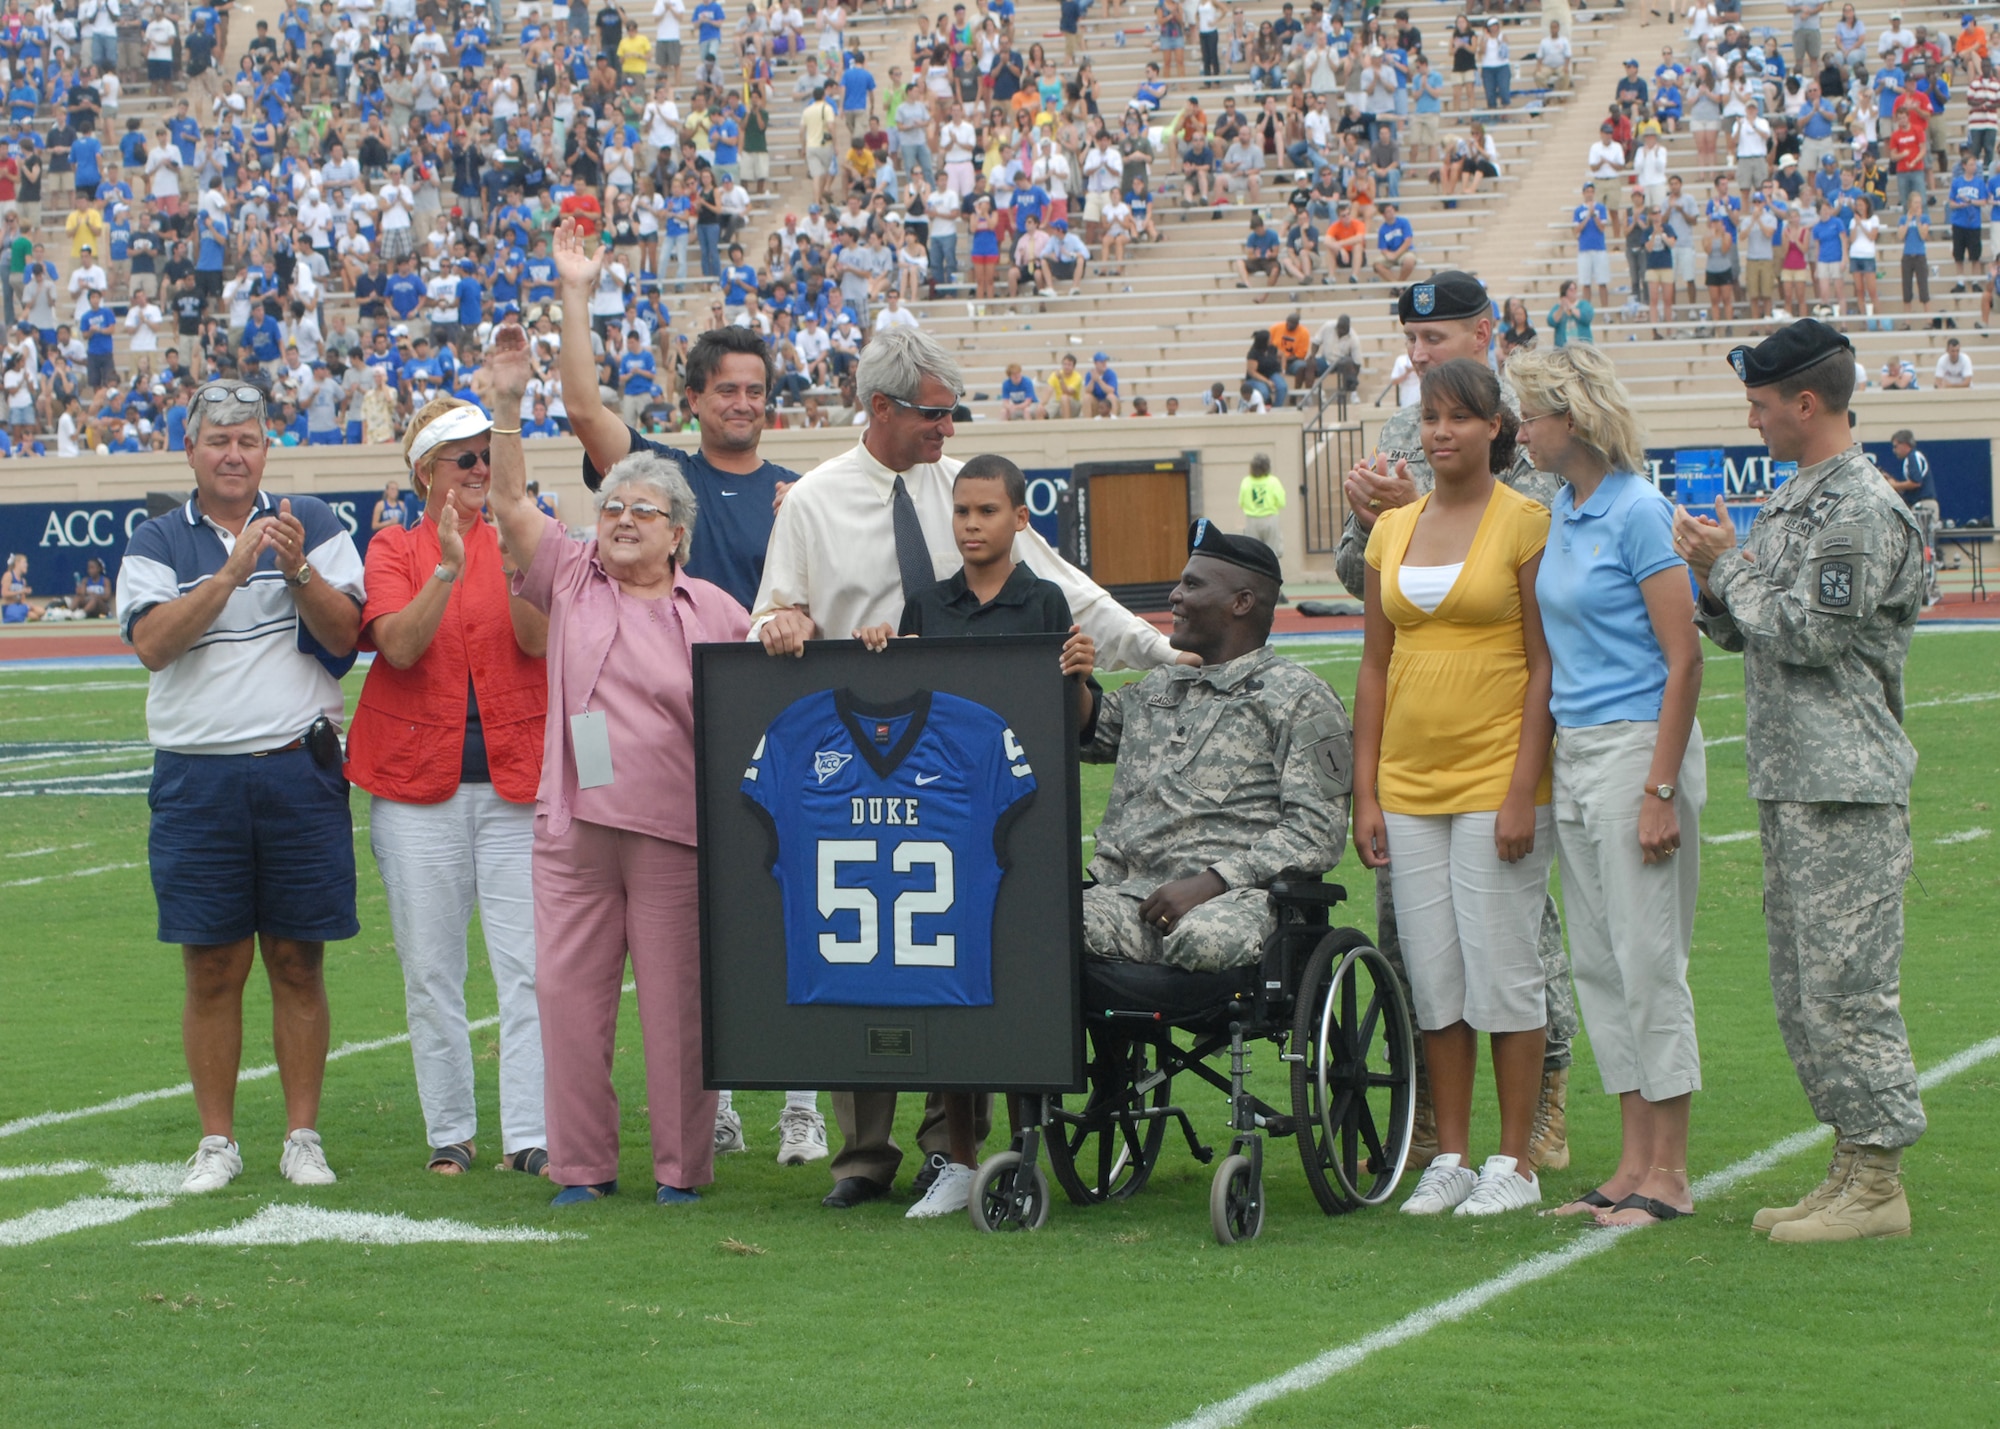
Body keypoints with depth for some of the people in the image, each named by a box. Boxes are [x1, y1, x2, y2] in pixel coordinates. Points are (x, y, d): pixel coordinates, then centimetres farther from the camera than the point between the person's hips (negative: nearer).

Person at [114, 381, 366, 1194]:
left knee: (298, 960, 3)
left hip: (299, 772, 0)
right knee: (211, 967, 1)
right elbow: (152, 642, -10)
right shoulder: (157, 544, 7)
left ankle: (303, 1136, 9)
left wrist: (297, 571, -21)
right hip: (196, 781, 0)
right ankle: (216, 1142, 8)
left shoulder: (314, 526, 7)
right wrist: (231, 572, -19)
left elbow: (345, 633, -4)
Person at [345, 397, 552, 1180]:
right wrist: (449, 571, -24)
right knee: (430, 968, 2)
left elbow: (539, 641, -8)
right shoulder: (393, 549, 6)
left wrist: (516, 565, -25)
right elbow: (400, 645, -10)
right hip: (417, 776, 0)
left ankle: (530, 1135, -7)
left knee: (526, 963, -7)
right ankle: (448, 1132, 10)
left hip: (513, 774, 0)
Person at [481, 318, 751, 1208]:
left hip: (676, 832, -2)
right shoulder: (571, 581, 12)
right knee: (568, 991, 1)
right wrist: (506, 407, -7)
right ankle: (580, 1164, 10)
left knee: (676, 998, -1)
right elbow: (512, 505, 3)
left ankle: (683, 1166, 7)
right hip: (574, 826, 2)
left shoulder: (713, 614, 7)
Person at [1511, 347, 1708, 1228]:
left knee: (1648, 957, -5)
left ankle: (1669, 1174, 0)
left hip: (1637, 747, -9)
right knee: (1597, 960, 9)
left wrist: (1661, 791, -19)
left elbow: (1683, 660, -16)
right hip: (1573, 751, 9)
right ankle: (1634, 1164, 15)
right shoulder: (1561, 512, 12)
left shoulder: (1638, 513, -13)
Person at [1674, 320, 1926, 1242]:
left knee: (1846, 981, -9)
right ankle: (1851, 1166, 18)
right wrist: (1714, 579, 0)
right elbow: (1742, 633, 19)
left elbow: (1808, 635, -19)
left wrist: (1728, 569, -8)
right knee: (1800, 984, 12)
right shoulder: (1791, 501, 17)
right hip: (1787, 781, 10)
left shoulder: (1862, 509, -13)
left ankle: (1880, 1184, -4)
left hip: (1847, 785, -10)